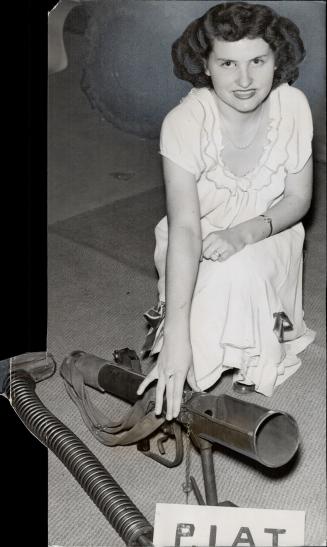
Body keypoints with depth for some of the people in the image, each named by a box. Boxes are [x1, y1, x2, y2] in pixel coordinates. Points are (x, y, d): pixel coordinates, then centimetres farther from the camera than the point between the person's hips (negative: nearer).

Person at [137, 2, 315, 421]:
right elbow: (185, 228, -36)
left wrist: (244, 233, -28)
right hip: (198, 250, -1)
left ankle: (253, 357, 0)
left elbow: (298, 197, -7)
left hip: (266, 238, 2)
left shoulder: (293, 107, -18)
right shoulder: (184, 123, -28)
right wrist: (176, 337, -45)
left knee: (241, 272, -29)